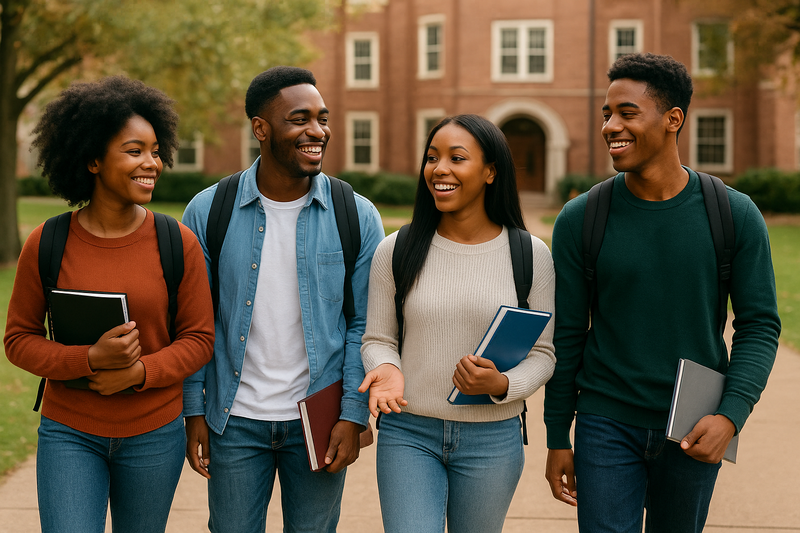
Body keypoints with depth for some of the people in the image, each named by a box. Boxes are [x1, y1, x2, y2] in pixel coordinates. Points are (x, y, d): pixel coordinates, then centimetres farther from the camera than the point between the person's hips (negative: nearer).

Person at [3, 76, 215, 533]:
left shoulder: (178, 244, -7)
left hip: (155, 434, 1)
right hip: (69, 434, -1)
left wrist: (139, 372, -18)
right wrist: (90, 360, -18)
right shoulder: (47, 244, -7)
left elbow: (200, 338, -1)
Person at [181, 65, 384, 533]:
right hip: (235, 422, 0)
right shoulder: (208, 213, -3)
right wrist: (194, 410, -1)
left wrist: (353, 415, -7)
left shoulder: (358, 217, -3)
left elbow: (364, 325, -1)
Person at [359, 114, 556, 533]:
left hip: (492, 438, 1)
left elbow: (543, 353, 2)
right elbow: (377, 339, 6)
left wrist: (502, 385, -17)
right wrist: (386, 368, -16)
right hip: (408, 434, 0)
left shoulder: (531, 256, -3)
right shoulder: (395, 251, -1)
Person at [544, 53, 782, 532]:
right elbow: (567, 334, 1)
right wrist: (557, 439, 4)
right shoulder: (580, 219, -6)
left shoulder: (736, 216, -6)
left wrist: (731, 416, -16)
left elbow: (759, 326, -2)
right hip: (607, 425, -1)